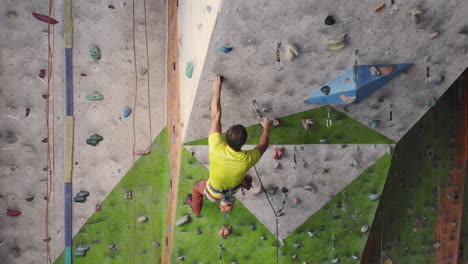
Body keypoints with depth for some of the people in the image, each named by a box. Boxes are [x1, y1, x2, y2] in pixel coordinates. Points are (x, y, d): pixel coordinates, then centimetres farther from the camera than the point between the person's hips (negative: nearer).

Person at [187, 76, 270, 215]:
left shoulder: (217, 149, -44)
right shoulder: (248, 158, -37)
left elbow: (215, 116, -34)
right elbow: (263, 145, -11)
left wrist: (217, 90, -24)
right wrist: (266, 128, 7)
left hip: (214, 193, -1)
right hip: (234, 189, 2)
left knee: (197, 186, 32)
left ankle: (196, 209, 57)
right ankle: (246, 185, 65)